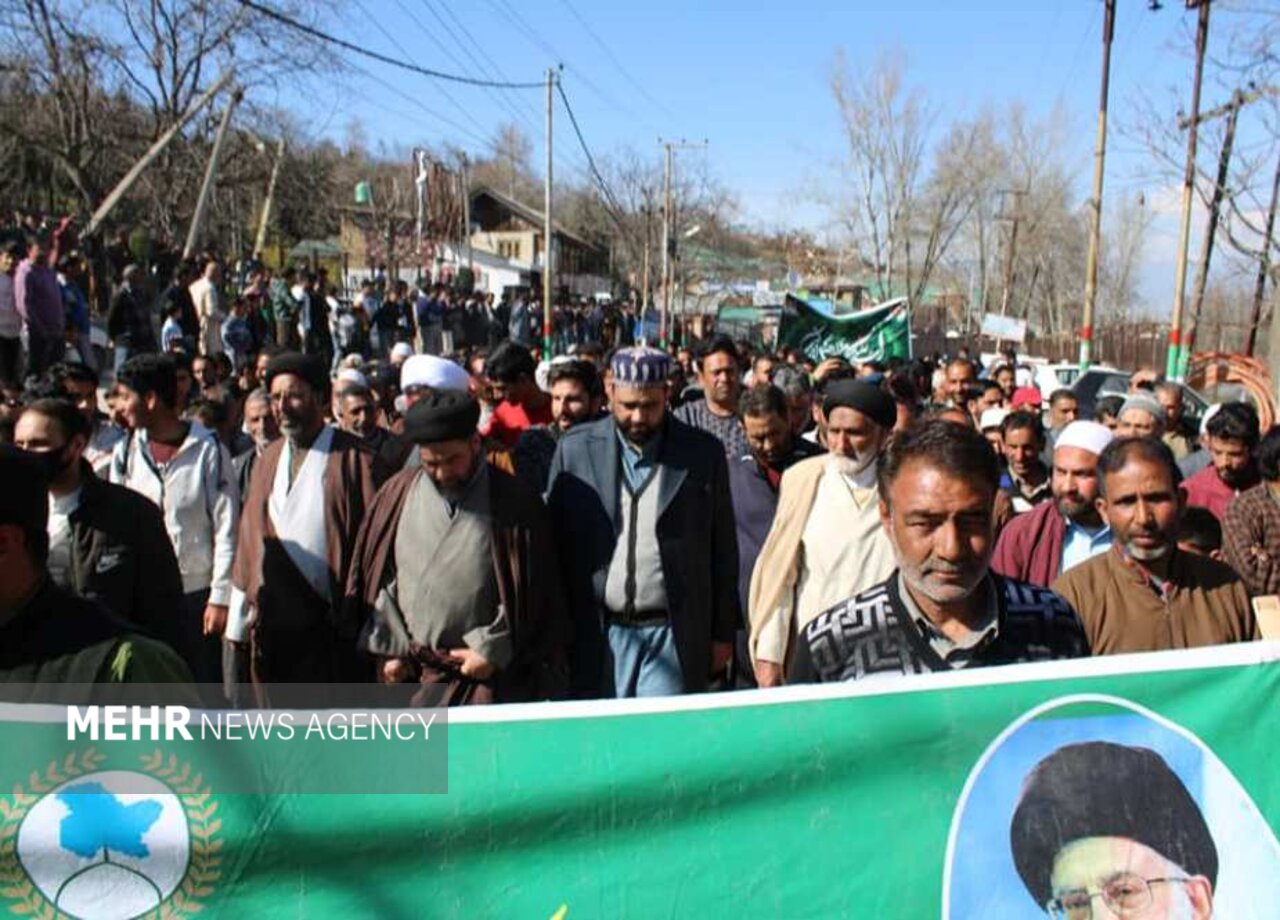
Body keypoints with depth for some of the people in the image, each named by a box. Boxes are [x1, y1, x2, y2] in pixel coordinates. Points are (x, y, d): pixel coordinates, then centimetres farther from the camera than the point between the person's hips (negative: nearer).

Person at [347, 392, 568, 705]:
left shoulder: (514, 500, -6)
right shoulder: (398, 493, 3)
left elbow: (531, 589, -3)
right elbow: (376, 576, 9)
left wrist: (491, 650, -6)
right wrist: (390, 649, 5)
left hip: (485, 676, -3)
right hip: (410, 672, 3)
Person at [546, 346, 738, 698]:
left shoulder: (703, 453, 0)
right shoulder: (575, 449, 2)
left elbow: (722, 548, 5)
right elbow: (556, 540, 5)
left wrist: (723, 633, 5)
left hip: (673, 636, -1)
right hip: (597, 636, 1)